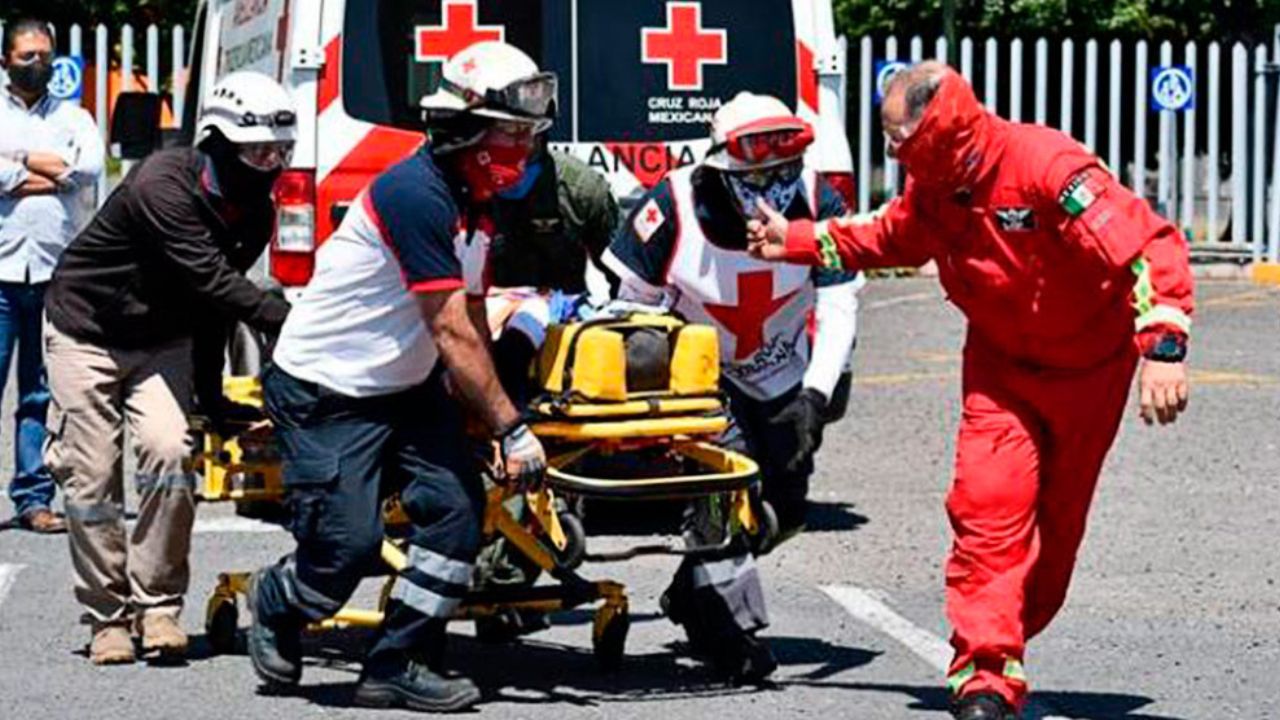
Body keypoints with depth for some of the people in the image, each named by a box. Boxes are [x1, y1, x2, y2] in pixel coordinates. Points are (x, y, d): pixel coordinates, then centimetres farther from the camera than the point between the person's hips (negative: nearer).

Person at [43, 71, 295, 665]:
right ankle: (108, 616, 9)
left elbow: (213, 302, 4)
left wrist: (211, 395, 4)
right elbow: (213, 284, -35)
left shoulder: (253, 213, -6)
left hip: (161, 342, 5)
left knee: (170, 452, -17)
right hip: (85, 332, -5)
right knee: (91, 476, -4)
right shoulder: (162, 187, -30)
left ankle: (157, 603, -7)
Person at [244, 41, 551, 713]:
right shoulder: (416, 193, -25)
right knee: (347, 545, -12)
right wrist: (512, 429, -21)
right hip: (324, 393, -9)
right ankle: (273, 603, 21)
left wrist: (485, 413, 6)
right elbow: (453, 335, -24)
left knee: (457, 506, -8)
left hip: (405, 389, 9)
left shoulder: (475, 205, 6)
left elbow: (473, 318, 12)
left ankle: (397, 665, 0)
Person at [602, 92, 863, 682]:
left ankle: (694, 591, 30)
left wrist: (815, 395, -31)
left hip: (779, 375, 3)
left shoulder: (818, 208, -22)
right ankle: (727, 622, -18)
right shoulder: (674, 209, -25)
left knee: (785, 509, 6)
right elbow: (635, 299, -10)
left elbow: (839, 312, -20)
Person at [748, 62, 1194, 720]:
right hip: (1000, 364, 4)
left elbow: (1150, 247, -33)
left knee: (1058, 518, 9)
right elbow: (886, 239, 18)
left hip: (1090, 368, -4)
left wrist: (1163, 346, -42)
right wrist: (797, 242, 14)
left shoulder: (1047, 167, -29)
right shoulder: (930, 190, -7)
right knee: (987, 505, -15)